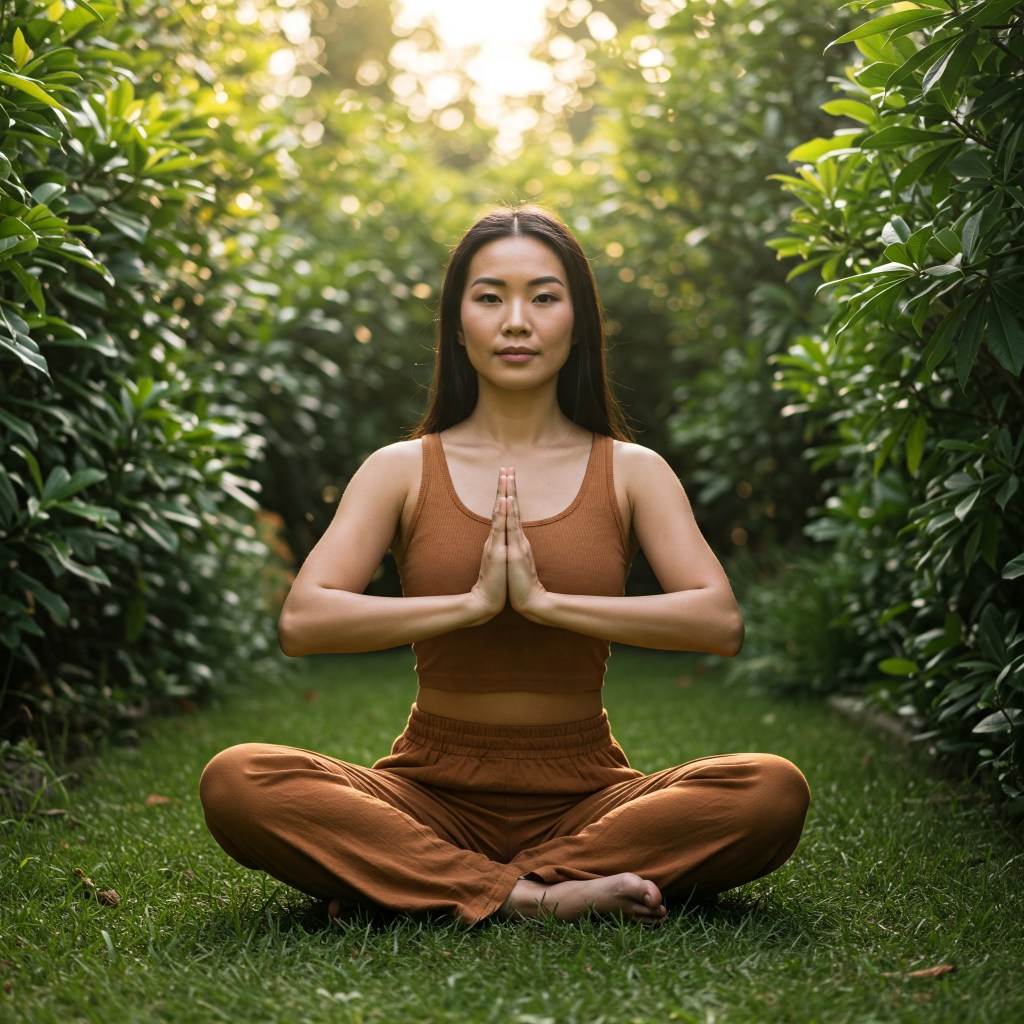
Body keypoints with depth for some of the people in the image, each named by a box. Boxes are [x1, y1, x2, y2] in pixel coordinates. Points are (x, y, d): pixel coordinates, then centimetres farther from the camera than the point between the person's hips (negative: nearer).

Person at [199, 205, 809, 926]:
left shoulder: (631, 471, 3)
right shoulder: (404, 469, 2)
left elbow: (722, 623, -11)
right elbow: (302, 622, -11)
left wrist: (546, 601, -19)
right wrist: (471, 602, -20)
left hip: (584, 802, 1)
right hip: (433, 798, -1)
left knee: (772, 791, -26)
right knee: (237, 782, -25)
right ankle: (533, 896, -25)